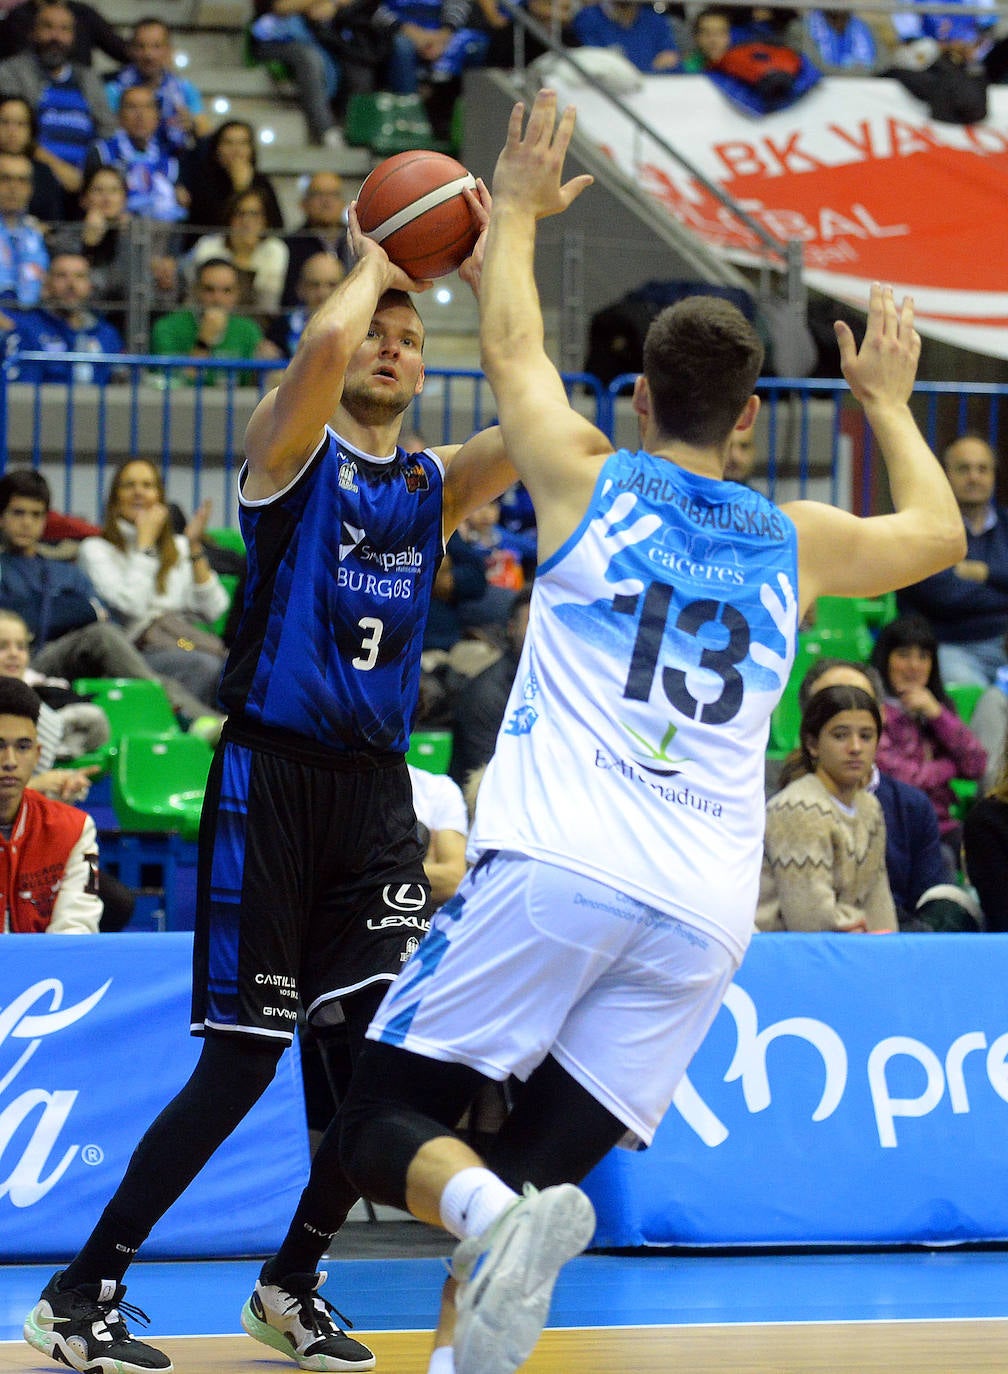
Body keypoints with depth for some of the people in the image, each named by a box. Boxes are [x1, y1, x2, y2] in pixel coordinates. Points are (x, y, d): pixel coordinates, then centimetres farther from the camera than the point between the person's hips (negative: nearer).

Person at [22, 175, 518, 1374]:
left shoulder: (437, 486, 13)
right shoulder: (293, 449, -2)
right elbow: (323, 343, -23)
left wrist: (488, 274, 0)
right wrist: (373, 264, -5)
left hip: (376, 784, 6)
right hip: (272, 774, -6)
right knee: (243, 1060, -7)